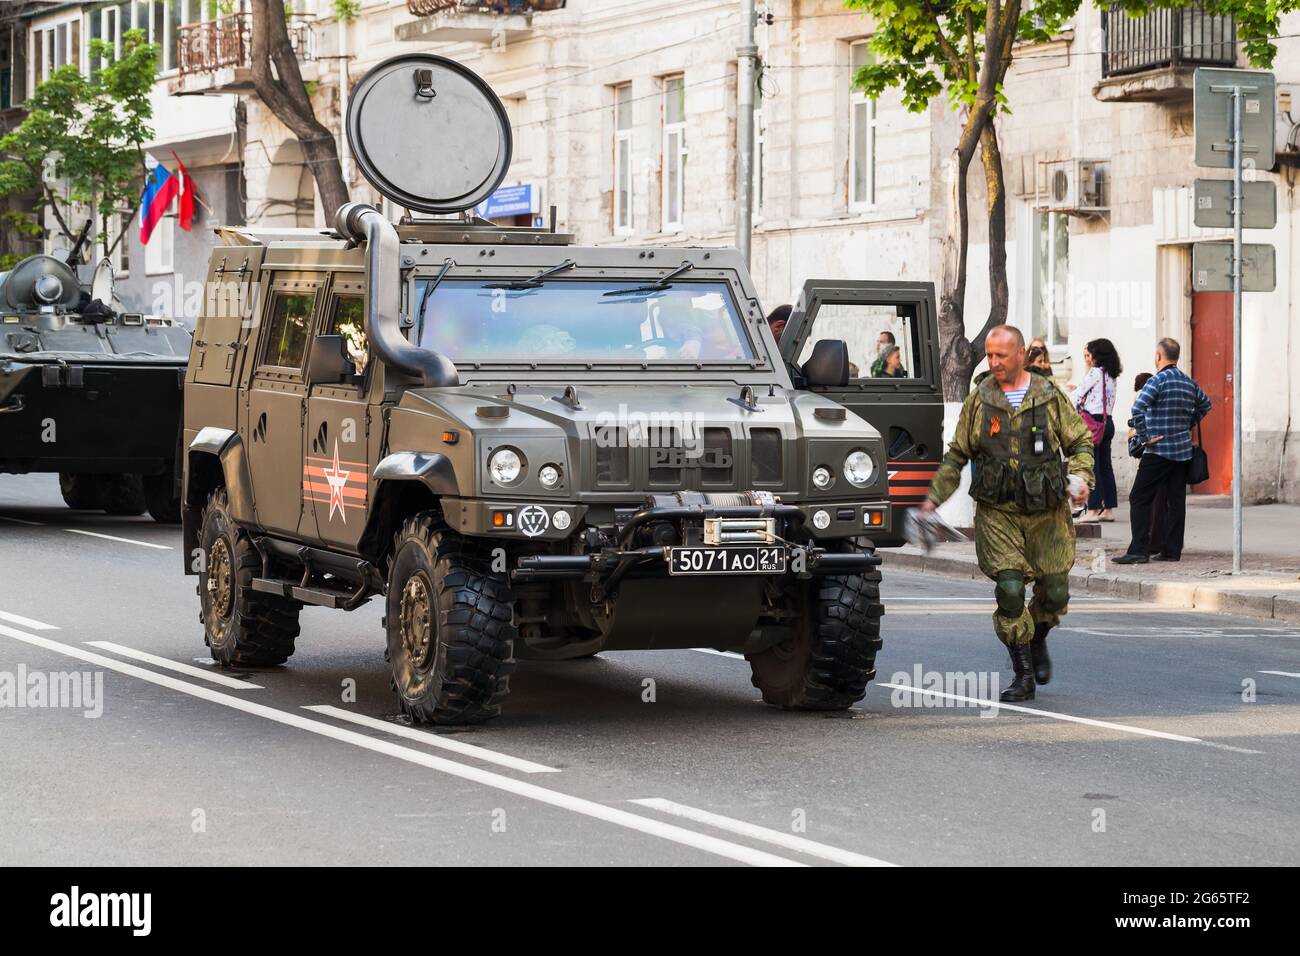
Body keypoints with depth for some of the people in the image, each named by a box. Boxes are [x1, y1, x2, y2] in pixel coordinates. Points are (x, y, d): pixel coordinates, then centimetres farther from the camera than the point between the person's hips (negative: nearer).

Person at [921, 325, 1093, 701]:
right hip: (998, 513, -1)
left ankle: (1038, 641, 35)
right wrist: (934, 497, 4)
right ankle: (1023, 674, -1)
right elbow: (957, 455, 12)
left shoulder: (1050, 397, 4)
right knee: (1009, 589, -12)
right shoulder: (979, 401, 5)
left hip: (1047, 514, 1)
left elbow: (1081, 441, 9)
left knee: (1054, 593, 2)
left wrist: (1080, 476, -10)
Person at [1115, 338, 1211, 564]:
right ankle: (1172, 550, 9)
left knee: (1140, 499, -3)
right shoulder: (1189, 383, 11)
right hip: (1183, 451, 7)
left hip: (1159, 451, -7)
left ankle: (1139, 551, -9)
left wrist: (1144, 437, -16)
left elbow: (1138, 408, -23)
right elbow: (1205, 404, 28)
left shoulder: (1158, 380, -11)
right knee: (1176, 501, 9)